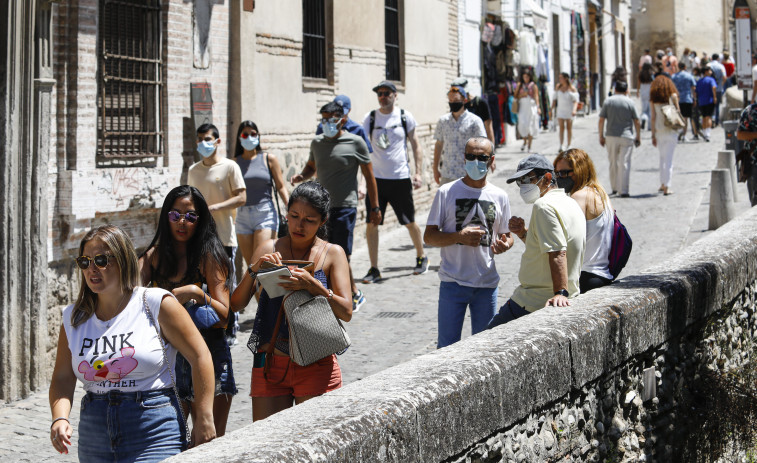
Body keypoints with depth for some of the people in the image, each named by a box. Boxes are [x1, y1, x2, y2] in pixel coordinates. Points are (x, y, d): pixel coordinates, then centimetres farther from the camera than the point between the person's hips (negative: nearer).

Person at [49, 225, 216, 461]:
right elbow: (63, 378, 8)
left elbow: (200, 357, -5)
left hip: (154, 436, -4)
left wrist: (204, 419, -8)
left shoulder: (157, 304, -5)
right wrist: (60, 418, -12)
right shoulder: (73, 317, 8)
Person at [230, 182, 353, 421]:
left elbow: (346, 312, -8)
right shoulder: (269, 249, 8)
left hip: (315, 367, -2)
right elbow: (236, 303, 3)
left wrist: (312, 285, -23)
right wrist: (254, 269, -13)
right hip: (269, 363, 2)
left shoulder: (332, 253, 3)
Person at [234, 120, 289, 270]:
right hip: (242, 216, 3)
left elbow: (281, 187, 2)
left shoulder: (269, 159, 4)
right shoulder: (235, 162, 8)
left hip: (265, 213, -3)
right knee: (250, 264, 5)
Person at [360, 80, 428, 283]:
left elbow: (416, 146, 6)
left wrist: (419, 172, -2)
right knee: (371, 223, -3)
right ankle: (374, 269, 6)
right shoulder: (370, 118, 3)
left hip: (401, 178, -1)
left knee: (410, 222, 9)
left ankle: (421, 257, 32)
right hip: (376, 178, 1)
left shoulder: (405, 117, 2)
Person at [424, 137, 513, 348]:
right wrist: (459, 237, -18)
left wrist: (505, 244, -10)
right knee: (447, 345, 2)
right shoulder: (447, 192, -1)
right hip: (453, 283, -2)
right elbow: (429, 236, -2)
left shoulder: (499, 196, 6)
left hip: (487, 284, 2)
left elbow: (506, 235, 15)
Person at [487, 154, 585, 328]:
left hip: (533, 303, -10)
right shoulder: (571, 204, 15)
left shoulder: (544, 206, -17)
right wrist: (523, 234, 11)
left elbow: (558, 253, -27)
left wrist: (560, 293, -33)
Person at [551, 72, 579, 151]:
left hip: (569, 111, -2)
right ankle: (561, 146, -9)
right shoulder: (558, 87, 6)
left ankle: (568, 145, 9)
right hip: (560, 110, 3)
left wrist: (574, 110, -27)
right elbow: (555, 99, 12)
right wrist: (552, 109, 8)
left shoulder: (572, 88, -6)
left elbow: (575, 101, -12)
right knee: (561, 128, -6)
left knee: (569, 128, 2)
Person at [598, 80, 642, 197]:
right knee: (624, 163, -1)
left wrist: (601, 136, 8)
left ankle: (614, 187, 23)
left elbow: (601, 120, 1)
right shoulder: (630, 102, -2)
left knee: (613, 163, 15)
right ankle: (623, 191, -4)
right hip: (626, 137, -2)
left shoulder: (608, 101, 3)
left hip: (611, 136, 2)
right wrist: (638, 137, 9)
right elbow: (636, 122, -1)